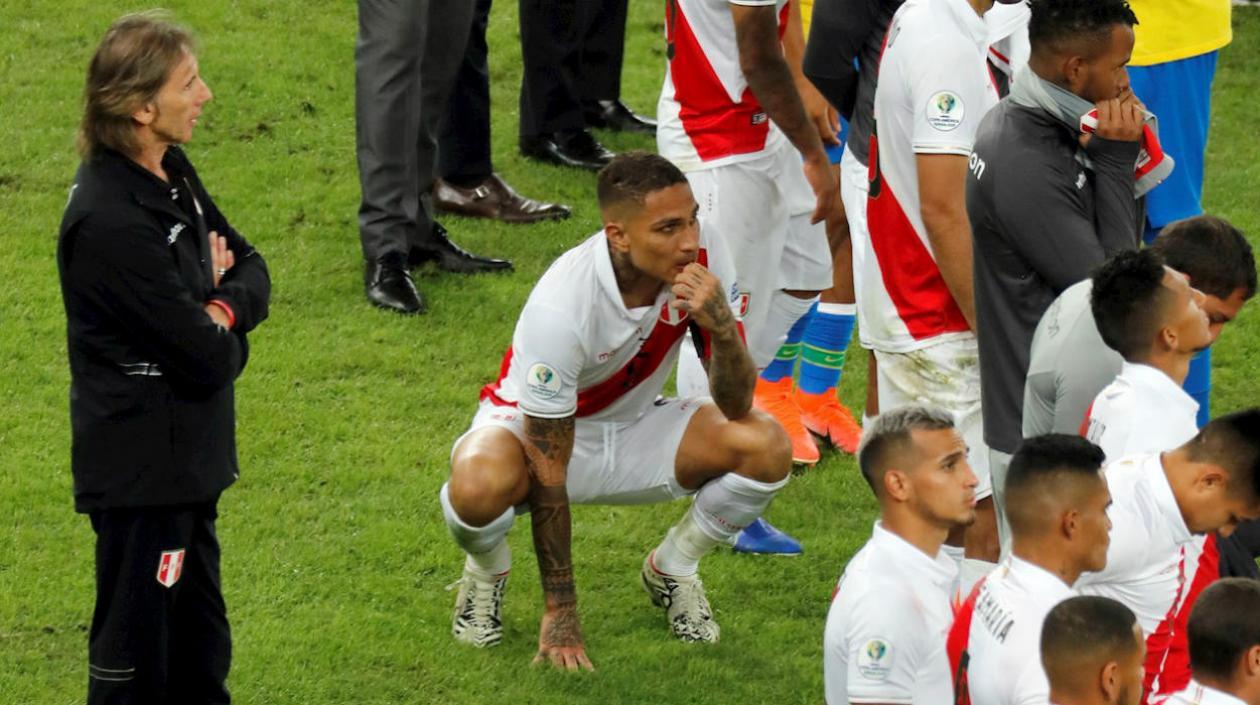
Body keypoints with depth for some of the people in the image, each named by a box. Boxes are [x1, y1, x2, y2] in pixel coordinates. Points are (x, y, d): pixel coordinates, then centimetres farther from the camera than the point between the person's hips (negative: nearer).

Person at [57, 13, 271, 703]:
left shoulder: (169, 174, 3)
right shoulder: (111, 225, -27)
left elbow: (252, 271, 9)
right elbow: (208, 359, -25)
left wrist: (222, 304, -13)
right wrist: (224, 331, -2)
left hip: (186, 458, 9)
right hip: (142, 470, -9)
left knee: (199, 650, 21)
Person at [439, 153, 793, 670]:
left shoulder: (701, 254, -22)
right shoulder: (560, 306, -34)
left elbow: (737, 406, -17)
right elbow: (548, 476, -25)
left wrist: (721, 326, -38)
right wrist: (559, 613, -21)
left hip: (634, 424, 4)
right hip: (539, 430, -4)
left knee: (767, 448, -23)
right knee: (480, 487, -39)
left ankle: (670, 569, 7)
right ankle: (487, 571, 0)